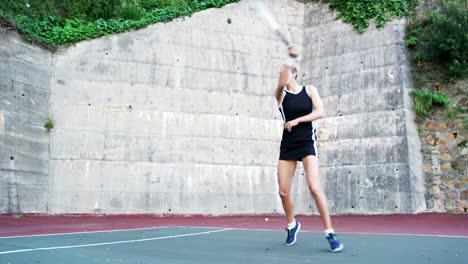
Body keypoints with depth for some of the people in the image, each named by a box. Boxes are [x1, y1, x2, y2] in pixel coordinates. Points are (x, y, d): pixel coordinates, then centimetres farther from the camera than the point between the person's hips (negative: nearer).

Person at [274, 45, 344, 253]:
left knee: (314, 188, -18)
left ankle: (330, 232, -8)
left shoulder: (309, 90, 5)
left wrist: (297, 120, -16)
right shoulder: (281, 94, 4)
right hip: (287, 144, 2)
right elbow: (282, 83, -19)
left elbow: (320, 112, -8)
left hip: (307, 142, -2)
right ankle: (292, 225, 29)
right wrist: (288, 58, -24)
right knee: (283, 192, 2)